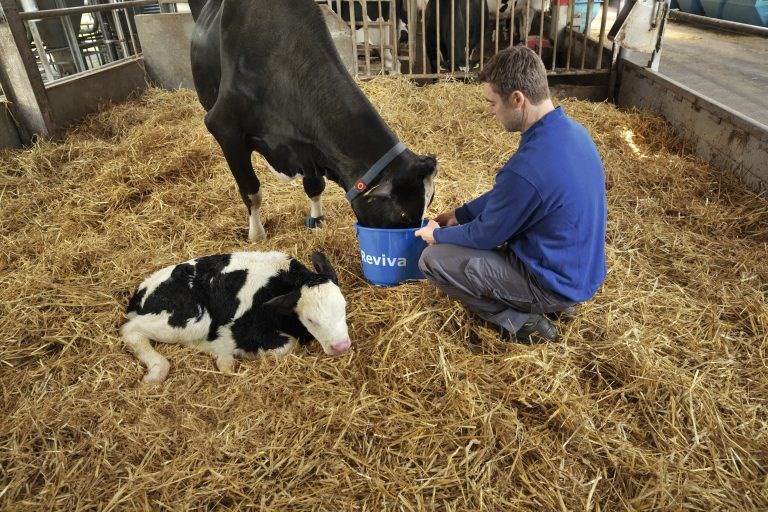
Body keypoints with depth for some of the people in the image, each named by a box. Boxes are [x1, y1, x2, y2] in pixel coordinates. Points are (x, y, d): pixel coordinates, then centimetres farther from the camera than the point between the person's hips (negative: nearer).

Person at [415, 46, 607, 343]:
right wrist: (461, 213, 11)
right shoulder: (571, 130, -3)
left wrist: (438, 235, 2)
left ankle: (522, 323, 0)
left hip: (556, 281, -9)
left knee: (432, 259, -9)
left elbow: (486, 236, -16)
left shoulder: (528, 168, -32)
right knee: (472, 224, 26)